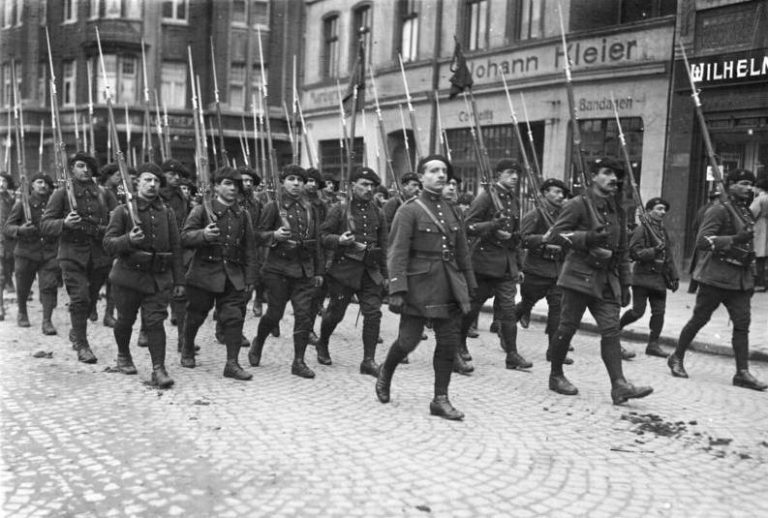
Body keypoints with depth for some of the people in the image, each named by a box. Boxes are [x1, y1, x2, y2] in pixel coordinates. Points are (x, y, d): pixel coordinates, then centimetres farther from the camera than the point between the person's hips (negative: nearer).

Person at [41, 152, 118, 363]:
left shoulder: (102, 194, 9)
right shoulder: (61, 194, 0)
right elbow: (44, 225, -3)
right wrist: (64, 223, -22)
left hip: (100, 256, 3)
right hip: (72, 254, -3)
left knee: (91, 298, 13)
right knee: (80, 298, -11)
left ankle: (76, 332, 38)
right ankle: (82, 345, 0)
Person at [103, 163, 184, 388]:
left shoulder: (167, 213, 6)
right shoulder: (123, 211, -3)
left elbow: (175, 248, 8)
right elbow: (108, 243, -7)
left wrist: (178, 280, 5)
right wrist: (128, 240, -28)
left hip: (159, 278, 1)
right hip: (129, 276, -1)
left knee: (155, 321, -7)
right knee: (125, 320, 13)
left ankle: (158, 369, -6)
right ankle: (123, 356, 39)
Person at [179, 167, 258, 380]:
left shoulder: (243, 215, 9)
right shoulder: (201, 210, -2)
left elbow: (249, 250, 10)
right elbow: (185, 237, -10)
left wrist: (250, 278, 6)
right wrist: (203, 235, -29)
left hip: (233, 276, 2)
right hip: (204, 273, -2)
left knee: (234, 318, -6)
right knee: (195, 315, 11)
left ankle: (232, 364, -1)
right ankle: (187, 351, 35)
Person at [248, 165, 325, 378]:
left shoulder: (309, 209, 10)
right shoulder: (273, 207, -2)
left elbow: (316, 242, 14)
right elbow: (259, 234, -2)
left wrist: (318, 271, 12)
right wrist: (274, 235, -23)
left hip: (304, 270, 4)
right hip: (279, 268, -3)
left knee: (304, 315, -2)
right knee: (275, 313, 2)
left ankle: (299, 362, 6)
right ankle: (258, 343, 31)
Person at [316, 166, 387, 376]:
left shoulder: (377, 213, 10)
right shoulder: (339, 210, -3)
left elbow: (383, 246, 15)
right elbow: (323, 235, -2)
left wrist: (384, 274, 15)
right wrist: (338, 240, -23)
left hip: (370, 271, 3)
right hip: (344, 270, -3)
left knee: (373, 312, -7)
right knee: (335, 312, 7)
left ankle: (368, 361, -1)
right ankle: (322, 345, 35)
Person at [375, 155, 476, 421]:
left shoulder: (451, 211, 12)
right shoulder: (409, 210, -6)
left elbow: (462, 251, 17)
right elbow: (397, 252, -12)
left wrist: (470, 286, 16)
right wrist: (397, 289, -19)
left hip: (450, 286, 6)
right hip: (420, 284, -6)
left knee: (449, 343, 5)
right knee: (409, 340, 0)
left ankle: (440, 400, 15)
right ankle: (385, 373, 30)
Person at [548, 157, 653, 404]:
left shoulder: (617, 210, 17)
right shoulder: (578, 204, -4)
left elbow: (623, 250, 19)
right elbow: (556, 233, -11)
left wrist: (625, 284, 15)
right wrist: (588, 238, -22)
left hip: (607, 279, 6)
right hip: (580, 274, -6)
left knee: (611, 330, -3)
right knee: (568, 327, 1)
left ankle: (619, 384, -8)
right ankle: (556, 376, 16)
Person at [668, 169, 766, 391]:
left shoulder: (746, 212, 16)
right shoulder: (719, 210, -11)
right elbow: (702, 241, -19)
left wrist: (750, 278, 23)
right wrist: (735, 239, -30)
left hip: (740, 278, 7)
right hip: (716, 276, -7)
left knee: (742, 322, -1)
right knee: (699, 319, 2)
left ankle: (743, 372, 1)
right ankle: (677, 358, 18)